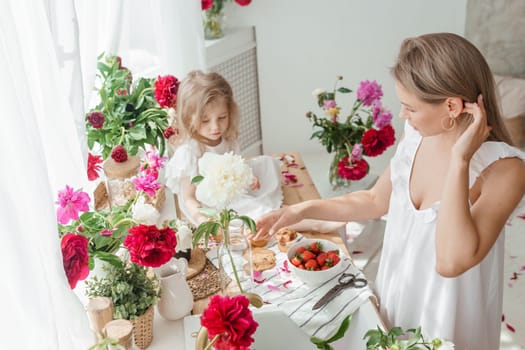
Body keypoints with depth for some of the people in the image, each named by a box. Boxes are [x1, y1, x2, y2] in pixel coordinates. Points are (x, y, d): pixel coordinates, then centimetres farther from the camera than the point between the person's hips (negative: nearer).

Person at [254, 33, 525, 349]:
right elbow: (375, 201, 5)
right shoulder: (417, 137, -9)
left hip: (446, 322, -5)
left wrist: (459, 161, -36)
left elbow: (451, 262, -37)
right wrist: (304, 210, -2)